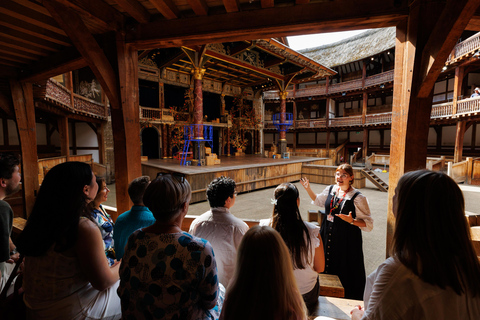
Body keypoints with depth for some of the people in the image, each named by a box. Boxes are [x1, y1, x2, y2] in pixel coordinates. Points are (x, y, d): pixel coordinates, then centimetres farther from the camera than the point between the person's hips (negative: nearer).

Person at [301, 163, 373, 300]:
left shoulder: (358, 198, -17)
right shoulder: (330, 189, 0)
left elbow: (368, 223, -14)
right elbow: (318, 201, 20)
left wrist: (352, 221, -30)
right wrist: (308, 189, 9)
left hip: (347, 241, -5)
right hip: (328, 237, 6)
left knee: (345, 272, 6)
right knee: (327, 266, 20)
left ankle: (348, 298, 31)